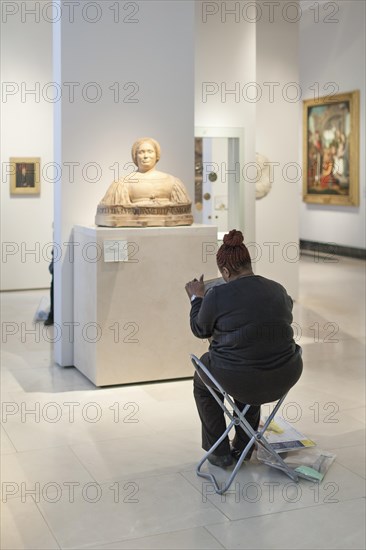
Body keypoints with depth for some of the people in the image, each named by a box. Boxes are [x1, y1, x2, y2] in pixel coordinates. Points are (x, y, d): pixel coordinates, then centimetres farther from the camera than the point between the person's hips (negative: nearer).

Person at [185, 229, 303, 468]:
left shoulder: (217, 295, -11)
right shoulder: (277, 289, 4)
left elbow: (200, 329, 6)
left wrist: (197, 298, 21)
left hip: (236, 380, -4)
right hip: (284, 378, 5)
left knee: (202, 381, 29)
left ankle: (220, 452, 29)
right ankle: (243, 447, 40)